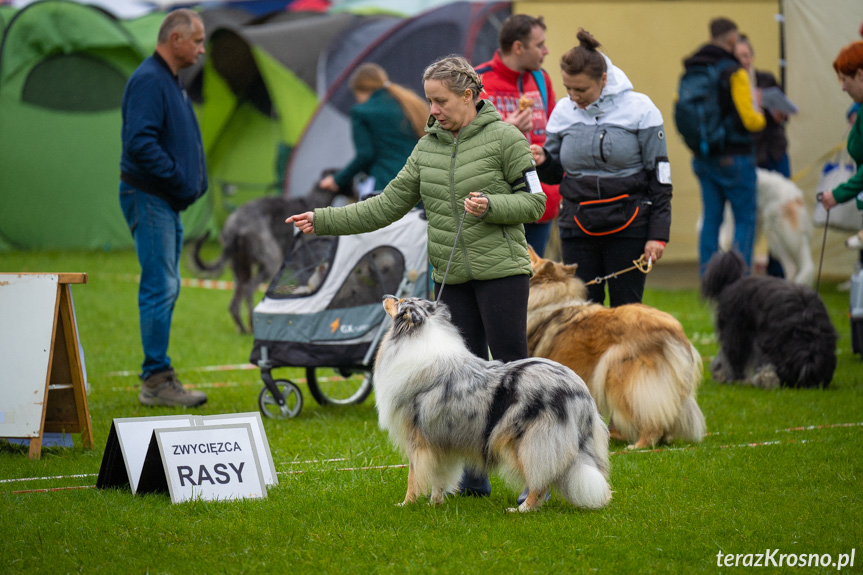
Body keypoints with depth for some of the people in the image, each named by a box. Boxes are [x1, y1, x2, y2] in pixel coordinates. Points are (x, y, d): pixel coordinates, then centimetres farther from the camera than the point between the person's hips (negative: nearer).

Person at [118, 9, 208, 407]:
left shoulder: (169, 81, 17)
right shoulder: (149, 81, -16)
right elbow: (140, 142, -26)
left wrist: (192, 182, 12)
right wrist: (178, 180, -20)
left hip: (166, 200, 11)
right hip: (149, 198, -11)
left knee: (165, 288, 12)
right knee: (160, 288, -11)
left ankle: (157, 379, 16)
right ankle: (157, 380, -9)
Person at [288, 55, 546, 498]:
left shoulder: (504, 137, -5)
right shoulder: (428, 147, 12)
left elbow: (534, 202, -4)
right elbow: (389, 205, 12)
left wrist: (490, 206, -21)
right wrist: (323, 221, 6)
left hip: (501, 270, -6)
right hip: (451, 275, 6)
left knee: (510, 366, -7)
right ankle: (473, 477, 11)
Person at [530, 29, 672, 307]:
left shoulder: (638, 109, -5)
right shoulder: (563, 112, 4)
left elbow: (660, 176, -2)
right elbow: (556, 174, 14)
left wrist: (658, 234, -6)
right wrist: (543, 162, -10)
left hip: (628, 229, -3)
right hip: (577, 229, 3)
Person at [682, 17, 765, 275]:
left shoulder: (690, 72, 6)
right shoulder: (734, 72, -14)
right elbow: (748, 120, -16)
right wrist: (761, 116, 4)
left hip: (702, 157, 6)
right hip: (734, 156, -6)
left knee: (710, 219, 11)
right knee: (745, 218, 2)